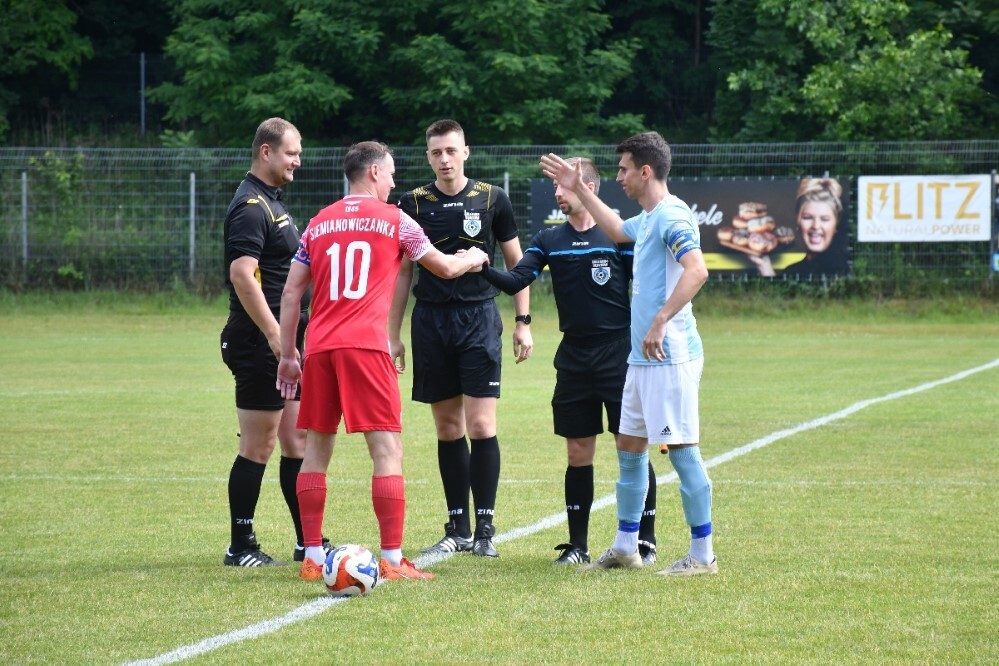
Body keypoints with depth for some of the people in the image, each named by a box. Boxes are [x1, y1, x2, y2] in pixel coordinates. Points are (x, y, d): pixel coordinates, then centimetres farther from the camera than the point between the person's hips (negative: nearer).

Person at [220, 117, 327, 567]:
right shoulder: (251, 206, -15)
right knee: (258, 447, -4)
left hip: (281, 343, 10)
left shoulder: (271, 201, 17)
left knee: (298, 440, 11)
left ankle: (309, 542, 16)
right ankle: (240, 548, 2)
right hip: (257, 344, -10)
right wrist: (276, 336, -27)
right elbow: (242, 275, -24)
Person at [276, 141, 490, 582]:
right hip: (365, 347, -5)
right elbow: (445, 268, 17)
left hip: (319, 348, 5)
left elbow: (291, 292, 14)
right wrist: (472, 259, 39)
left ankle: (312, 558, 11)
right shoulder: (393, 220, 6)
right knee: (387, 451, -2)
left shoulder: (319, 224, 16)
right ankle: (391, 561, -6)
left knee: (316, 450, 11)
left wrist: (287, 354, 19)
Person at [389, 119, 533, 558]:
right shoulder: (413, 204, 6)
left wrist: (523, 322, 3)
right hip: (430, 320, 2)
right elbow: (402, 273, 11)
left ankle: (485, 530, -4)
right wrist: (393, 336, 7)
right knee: (448, 427, 6)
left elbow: (516, 263, 9)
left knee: (481, 424, -9)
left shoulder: (491, 200, 2)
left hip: (479, 317, -2)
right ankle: (458, 529, 12)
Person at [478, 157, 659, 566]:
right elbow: (517, 281, -4)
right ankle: (577, 544, 14)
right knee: (578, 454, 6)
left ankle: (645, 542, 9)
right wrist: (483, 268, -22)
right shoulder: (549, 240, 7)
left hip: (619, 358, -4)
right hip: (574, 360, 4)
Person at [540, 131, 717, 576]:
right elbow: (619, 231, 41)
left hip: (669, 356, -11)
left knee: (682, 451, -7)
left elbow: (696, 271, -29)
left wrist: (661, 321, -33)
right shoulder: (647, 219, 16)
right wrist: (580, 191, 40)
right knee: (629, 448, 15)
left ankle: (702, 555, -3)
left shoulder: (672, 216, -15)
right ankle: (624, 548, 24)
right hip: (644, 358, 11)